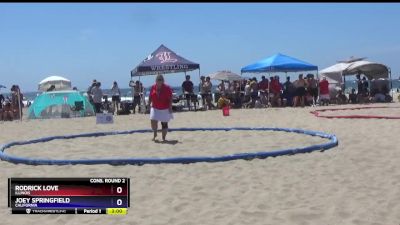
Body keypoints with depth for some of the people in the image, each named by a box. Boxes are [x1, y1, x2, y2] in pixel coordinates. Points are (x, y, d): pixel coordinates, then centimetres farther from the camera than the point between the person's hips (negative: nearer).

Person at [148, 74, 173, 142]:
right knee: (153, 121, -13)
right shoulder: (153, 87, 1)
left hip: (165, 109, -2)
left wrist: (170, 108, -12)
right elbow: (150, 97, 10)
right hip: (155, 108, 2)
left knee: (164, 123, 3)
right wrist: (149, 104, 8)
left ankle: (163, 137, 15)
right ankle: (154, 134, 13)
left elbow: (170, 99, -8)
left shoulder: (167, 88, -9)